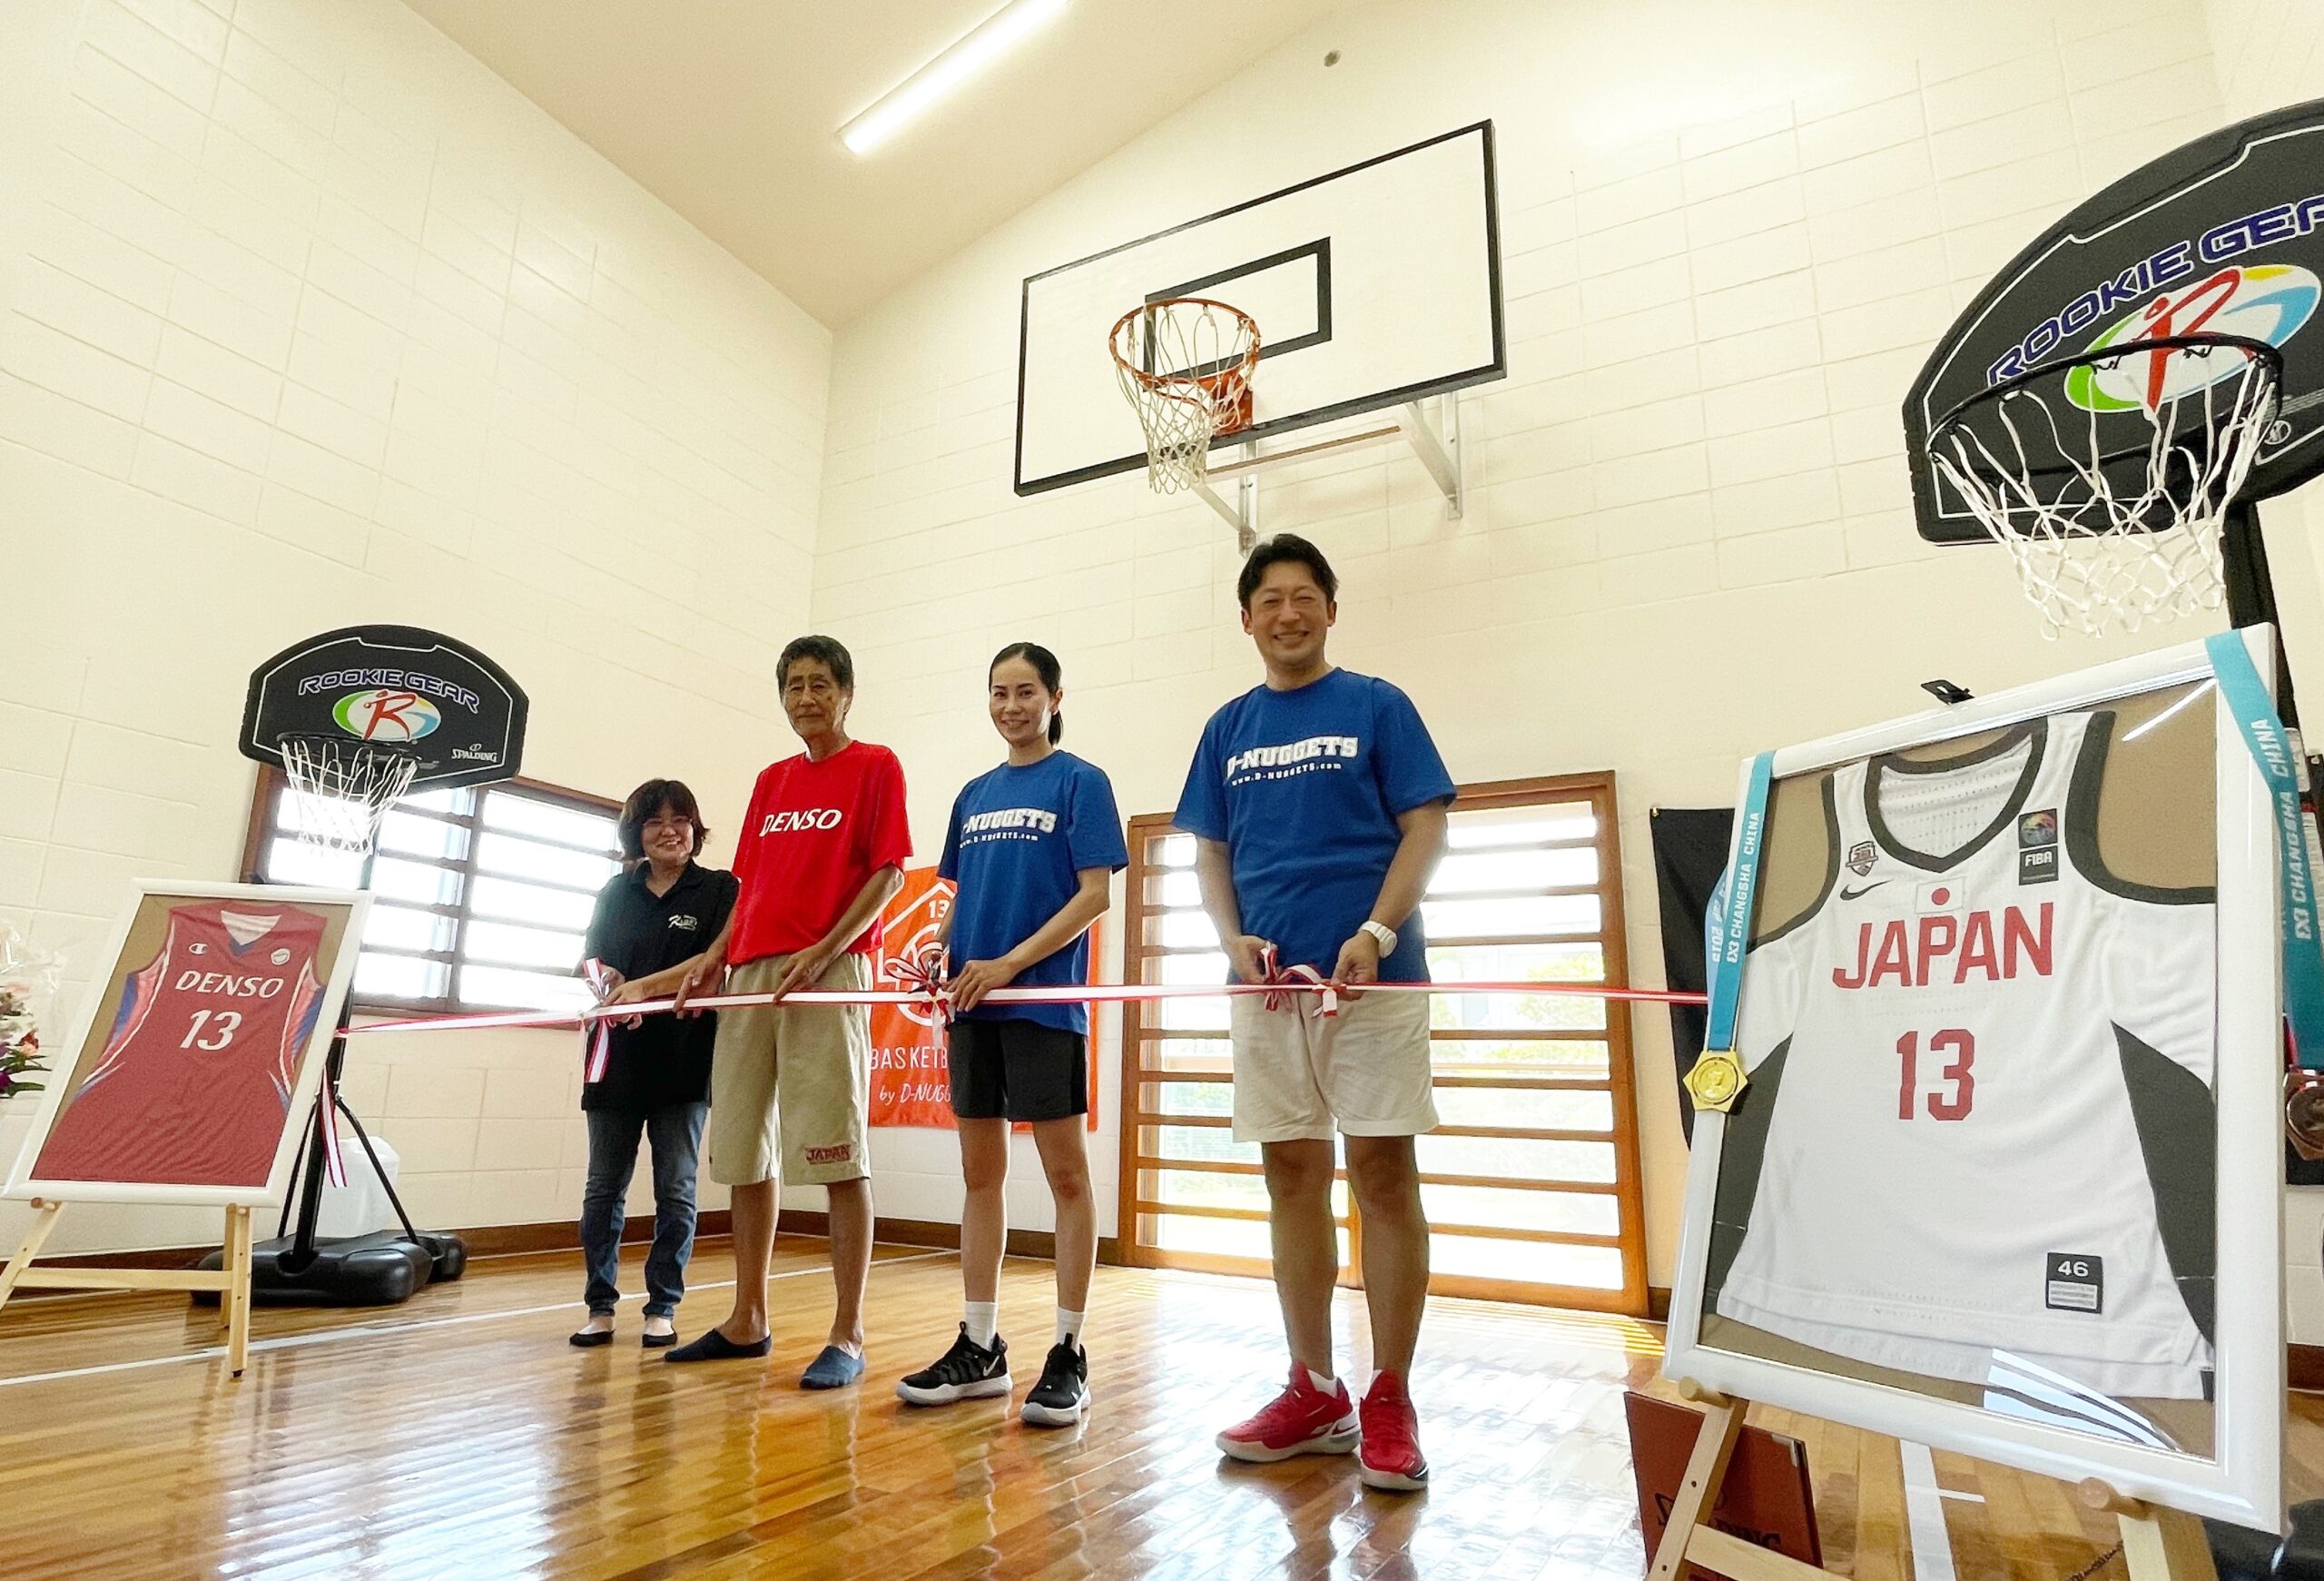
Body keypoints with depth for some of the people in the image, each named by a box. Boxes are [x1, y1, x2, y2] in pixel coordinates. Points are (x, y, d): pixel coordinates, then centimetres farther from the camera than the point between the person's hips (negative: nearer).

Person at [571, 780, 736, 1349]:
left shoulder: (719, 889, 1)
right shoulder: (616, 892, 13)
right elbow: (593, 961, 10)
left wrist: (643, 988, -19)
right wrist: (609, 986, -13)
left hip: (684, 1057, -3)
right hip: (618, 1053, 4)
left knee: (676, 1190, 3)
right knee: (603, 1187, 7)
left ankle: (662, 1307, 15)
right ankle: (600, 1306, 19)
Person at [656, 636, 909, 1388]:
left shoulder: (876, 765, 3)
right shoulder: (771, 781, 21)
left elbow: (889, 872, -5)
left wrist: (825, 950, -16)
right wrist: (713, 957, 9)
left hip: (828, 972, -7)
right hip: (748, 974, 7)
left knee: (837, 1156, -7)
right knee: (743, 1152, 9)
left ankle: (848, 1335, 1)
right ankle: (747, 1322, 21)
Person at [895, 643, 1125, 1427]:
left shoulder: (1080, 782, -1)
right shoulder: (974, 794, 16)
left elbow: (1094, 894, -9)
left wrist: (1009, 964, -17)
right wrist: (939, 949, -2)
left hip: (1044, 999, -6)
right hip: (972, 1002, 6)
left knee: (1065, 1171, 1)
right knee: (980, 1171, 10)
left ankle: (1069, 1354, 11)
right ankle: (980, 1347, 21)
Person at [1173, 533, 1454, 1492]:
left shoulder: (1377, 706, 4)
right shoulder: (1228, 728, 13)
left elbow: (1425, 829, -2)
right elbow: (1211, 854, 13)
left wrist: (1374, 932, -16)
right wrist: (1234, 941, -5)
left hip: (1370, 974, -3)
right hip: (1267, 981, 4)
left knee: (1384, 1176, -1)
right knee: (1293, 1179, 9)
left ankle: (1390, 1402, 12)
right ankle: (1315, 1395, 21)